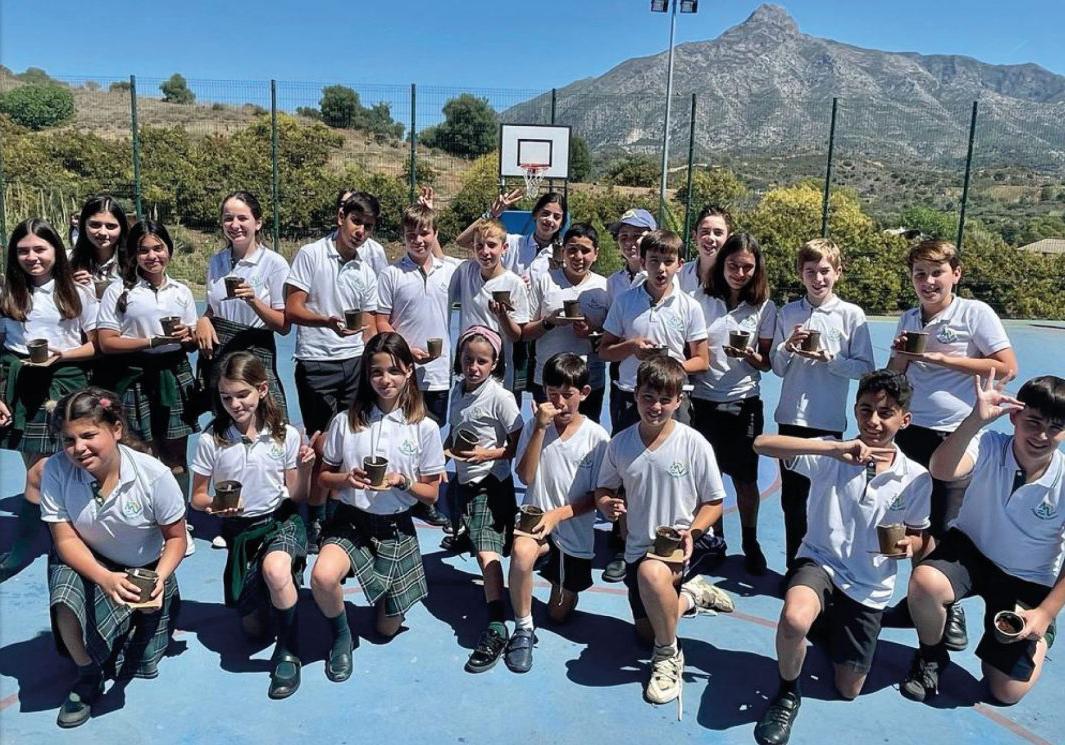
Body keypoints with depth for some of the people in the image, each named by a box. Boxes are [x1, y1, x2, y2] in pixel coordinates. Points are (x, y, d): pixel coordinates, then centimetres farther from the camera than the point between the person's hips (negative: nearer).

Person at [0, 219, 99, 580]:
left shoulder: (78, 294, 2)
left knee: (40, 474, -5)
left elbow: (96, 346, 4)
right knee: (38, 469, 2)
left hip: (64, 384, -2)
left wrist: (61, 355, -13)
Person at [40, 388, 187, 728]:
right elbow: (65, 539, -19)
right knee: (66, 598, -34)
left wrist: (159, 578, -29)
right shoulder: (56, 470, -23)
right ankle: (88, 676, -5)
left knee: (141, 665, 2)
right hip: (88, 562, 1)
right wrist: (105, 579, -35)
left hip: (147, 568, 0)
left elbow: (176, 537, -12)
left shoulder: (154, 474, -26)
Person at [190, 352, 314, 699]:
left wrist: (304, 469, -23)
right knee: (253, 627, 6)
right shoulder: (211, 440, -13)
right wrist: (212, 505, -23)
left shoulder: (285, 435, -11)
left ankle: (288, 652, -15)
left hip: (281, 520, -2)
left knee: (275, 569, -39)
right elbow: (197, 497, -1)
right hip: (239, 530, 2)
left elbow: (297, 496, -4)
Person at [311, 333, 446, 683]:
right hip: (350, 522, 0)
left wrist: (402, 482, -22)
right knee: (323, 577, -33)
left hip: (395, 529, 0)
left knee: (387, 629, 9)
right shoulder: (345, 421, -6)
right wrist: (347, 479, -18)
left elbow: (431, 494, -2)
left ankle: (388, 594, 45)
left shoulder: (425, 428, -8)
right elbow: (325, 476, 3)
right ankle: (341, 634, 0)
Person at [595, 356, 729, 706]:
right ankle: (690, 594, 41)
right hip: (639, 546, 5)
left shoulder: (694, 444, -15)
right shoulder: (620, 444, -7)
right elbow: (604, 489, 7)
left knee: (651, 572, -39)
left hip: (679, 545, -5)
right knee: (647, 631, 13)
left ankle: (669, 655, -14)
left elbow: (714, 502, -5)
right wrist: (607, 504, -16)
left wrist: (691, 532, -23)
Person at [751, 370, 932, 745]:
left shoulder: (916, 478, -6)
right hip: (819, 562, -3)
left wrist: (907, 545, -19)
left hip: (869, 586, 3)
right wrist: (833, 448, -36)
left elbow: (920, 538, 7)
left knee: (848, 690, 11)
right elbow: (762, 444, -27)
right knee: (794, 619, -38)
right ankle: (787, 693, -5)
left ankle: (831, 630, 44)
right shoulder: (830, 456, -13)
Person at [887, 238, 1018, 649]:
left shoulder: (976, 313, -7)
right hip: (911, 432, 5)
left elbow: (1007, 368, -12)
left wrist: (943, 358, -16)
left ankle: (951, 608, 22)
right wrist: (901, 355, -6)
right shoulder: (909, 320, 8)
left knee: (947, 530, 3)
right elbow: (892, 378, 17)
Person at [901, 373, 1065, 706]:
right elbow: (941, 470, -44)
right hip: (970, 548, 0)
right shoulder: (990, 446, -22)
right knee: (924, 582, -36)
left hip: (1029, 582, 1)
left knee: (1006, 692, 0)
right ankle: (931, 657, -3)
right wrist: (976, 419, -54)